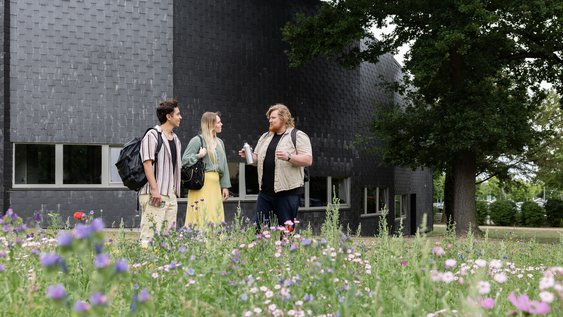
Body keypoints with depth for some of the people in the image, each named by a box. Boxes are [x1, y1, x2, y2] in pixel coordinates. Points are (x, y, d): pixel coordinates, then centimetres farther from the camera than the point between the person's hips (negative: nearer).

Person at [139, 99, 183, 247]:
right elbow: (147, 163, -14)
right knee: (151, 231, -12)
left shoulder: (175, 139, 20)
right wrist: (154, 189, -21)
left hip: (171, 194, 8)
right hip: (155, 194, -8)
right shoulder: (152, 135, -6)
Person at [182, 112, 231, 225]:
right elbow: (184, 160, -5)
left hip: (215, 184, 7)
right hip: (202, 184, -7)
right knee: (202, 216, -10)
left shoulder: (219, 142, 18)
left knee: (215, 217, 5)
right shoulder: (197, 140, -3)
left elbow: (224, 165, 18)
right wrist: (199, 156, -18)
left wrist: (225, 186, 14)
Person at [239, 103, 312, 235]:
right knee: (260, 227, 4)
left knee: (287, 229, -2)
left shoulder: (298, 136, -2)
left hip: (288, 191, -6)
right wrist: (248, 155, 1)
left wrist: (288, 157, -25)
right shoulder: (265, 137, 18)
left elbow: (308, 160, -11)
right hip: (265, 191, 6)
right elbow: (257, 159, 23)